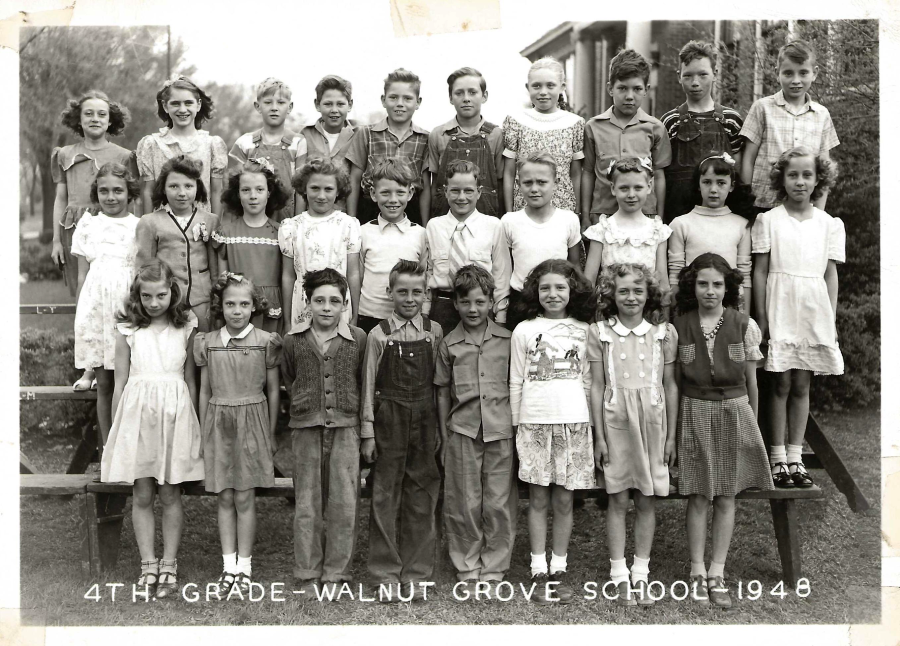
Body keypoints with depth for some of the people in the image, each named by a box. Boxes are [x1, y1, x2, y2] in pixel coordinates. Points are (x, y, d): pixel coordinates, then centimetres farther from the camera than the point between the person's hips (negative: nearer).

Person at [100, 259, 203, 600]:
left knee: (170, 495, 5)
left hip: (175, 414, -1)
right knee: (142, 496, 5)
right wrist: (114, 430, 7)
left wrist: (194, 426, 8)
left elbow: (190, 380, 8)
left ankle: (169, 566, 13)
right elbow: (120, 382, 7)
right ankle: (148, 566, 14)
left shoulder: (186, 328, 3)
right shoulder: (128, 331, 3)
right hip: (137, 413, 1)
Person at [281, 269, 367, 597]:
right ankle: (308, 575, 16)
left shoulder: (358, 339, 0)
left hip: (345, 427, -1)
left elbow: (365, 384, 8)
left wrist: (365, 427, 8)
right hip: (306, 428, 1)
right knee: (307, 504, 6)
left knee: (344, 504, 0)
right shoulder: (294, 340, 3)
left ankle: (335, 574, 12)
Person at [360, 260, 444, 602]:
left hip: (424, 420, 2)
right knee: (386, 496, 3)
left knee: (422, 496, 5)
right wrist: (367, 432, -2)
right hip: (389, 420, -1)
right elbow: (369, 385, 0)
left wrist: (440, 426, 1)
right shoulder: (379, 335, -2)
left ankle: (415, 573, 15)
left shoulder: (434, 332, 3)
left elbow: (439, 380, 5)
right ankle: (386, 575, 11)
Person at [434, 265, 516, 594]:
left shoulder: (507, 340, 3)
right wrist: (444, 438, 7)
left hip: (501, 430, 0)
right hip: (463, 431, 0)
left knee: (499, 504, 4)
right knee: (464, 505, 5)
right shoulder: (450, 344, 4)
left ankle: (493, 570, 16)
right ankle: (467, 570, 18)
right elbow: (443, 392, 8)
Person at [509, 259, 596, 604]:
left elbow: (587, 381, 10)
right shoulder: (524, 330, 2)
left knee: (564, 500, 5)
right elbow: (516, 383, 4)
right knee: (538, 500, 4)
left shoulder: (583, 331, 6)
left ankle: (560, 570, 15)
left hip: (573, 422, 1)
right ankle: (539, 572, 11)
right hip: (534, 422, -1)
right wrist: (516, 426, 3)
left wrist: (589, 422, 8)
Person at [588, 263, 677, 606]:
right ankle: (619, 575, 12)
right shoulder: (600, 332, 0)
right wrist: (599, 436, -2)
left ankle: (640, 573, 17)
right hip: (615, 420, -1)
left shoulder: (664, 332, 3)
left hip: (652, 422, 1)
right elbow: (597, 386, 1)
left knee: (647, 501, 6)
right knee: (618, 500, 3)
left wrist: (671, 435, 5)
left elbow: (670, 385, 6)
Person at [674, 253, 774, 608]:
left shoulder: (744, 326, -3)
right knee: (698, 497, 2)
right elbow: (674, 378, 3)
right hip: (695, 412, -1)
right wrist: (676, 418, 4)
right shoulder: (679, 326, -3)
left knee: (726, 498, 4)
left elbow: (751, 379, 5)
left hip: (734, 411, 1)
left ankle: (716, 572, 12)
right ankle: (697, 569, 12)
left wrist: (751, 419, 9)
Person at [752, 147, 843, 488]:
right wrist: (761, 318, -4)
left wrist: (831, 320, 3)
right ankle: (778, 457, 8)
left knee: (802, 385, 6)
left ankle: (795, 456, 13)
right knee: (782, 383, 1)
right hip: (780, 309, -2)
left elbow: (831, 274, 8)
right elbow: (760, 271, 0)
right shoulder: (768, 220, 1)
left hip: (814, 311, 2)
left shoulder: (830, 224, 7)